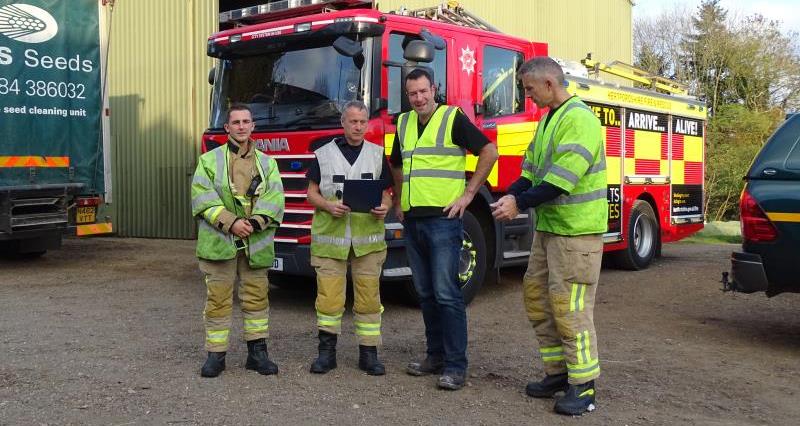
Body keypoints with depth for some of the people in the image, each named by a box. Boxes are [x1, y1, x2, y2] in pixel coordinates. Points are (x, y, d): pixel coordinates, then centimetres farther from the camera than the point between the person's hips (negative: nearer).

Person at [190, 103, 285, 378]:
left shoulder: (267, 163, 11)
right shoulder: (210, 160, 4)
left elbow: (274, 199, 1)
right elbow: (203, 199, -6)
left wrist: (254, 223, -15)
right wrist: (231, 222, -16)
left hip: (256, 244, 2)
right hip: (219, 242, -2)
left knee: (256, 297, 8)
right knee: (218, 299, 3)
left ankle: (257, 352, 18)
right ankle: (216, 355, 13)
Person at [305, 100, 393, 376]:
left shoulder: (377, 155, 10)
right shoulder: (324, 154, 6)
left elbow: (386, 194, 11)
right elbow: (312, 192, 7)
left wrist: (384, 208, -11)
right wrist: (329, 206, -13)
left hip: (367, 239, 1)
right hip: (330, 237, -1)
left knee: (368, 297, 4)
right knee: (328, 297, 0)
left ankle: (369, 353, 14)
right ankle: (327, 351, 12)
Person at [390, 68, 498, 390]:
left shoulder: (453, 119, -4)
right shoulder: (404, 123, 15)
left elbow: (489, 151, -6)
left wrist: (469, 193, -8)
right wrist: (399, 202, 19)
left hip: (443, 219, -6)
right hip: (412, 220, 7)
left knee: (446, 293, -7)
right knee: (425, 294, 11)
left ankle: (456, 366, -2)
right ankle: (436, 355, 21)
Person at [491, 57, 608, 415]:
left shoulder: (579, 118, -16)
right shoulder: (547, 120, 15)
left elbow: (562, 179, -23)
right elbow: (532, 169, 15)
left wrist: (520, 204, -20)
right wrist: (511, 194, -2)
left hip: (576, 230, -10)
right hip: (548, 226, 10)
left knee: (569, 307, -6)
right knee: (537, 298, 13)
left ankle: (583, 385, 7)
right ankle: (558, 372, 24)